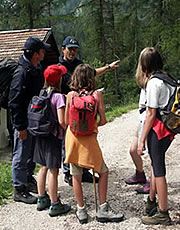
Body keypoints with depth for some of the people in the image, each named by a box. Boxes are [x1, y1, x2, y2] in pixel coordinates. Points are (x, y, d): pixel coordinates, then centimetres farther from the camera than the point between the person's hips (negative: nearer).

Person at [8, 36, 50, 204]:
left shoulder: (36, 69, 7)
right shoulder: (22, 72, -22)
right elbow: (14, 102, -22)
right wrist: (20, 126, -21)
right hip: (24, 122, -9)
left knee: (32, 154, 20)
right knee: (21, 156, 3)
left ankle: (29, 181, 37)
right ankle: (19, 190, 14)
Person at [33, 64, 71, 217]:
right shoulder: (59, 97, -16)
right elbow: (61, 121, -19)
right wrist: (68, 130, -1)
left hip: (41, 135, 7)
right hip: (53, 137, -7)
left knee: (43, 167, 17)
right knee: (53, 170, 0)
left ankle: (42, 200, 29)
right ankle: (54, 205, 9)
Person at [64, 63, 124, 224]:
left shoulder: (71, 95, 1)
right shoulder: (97, 94, -4)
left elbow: (66, 121, 4)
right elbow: (103, 120, -4)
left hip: (72, 137, 2)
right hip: (88, 139, -2)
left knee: (76, 175, 10)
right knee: (103, 171, 14)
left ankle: (81, 211, 19)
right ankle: (103, 209, 14)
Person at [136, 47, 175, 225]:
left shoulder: (153, 83, -15)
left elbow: (151, 114, -16)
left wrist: (142, 140, -12)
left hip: (158, 129, -8)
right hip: (169, 129, 8)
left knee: (158, 170, 0)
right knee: (155, 164, 21)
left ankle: (163, 214, 10)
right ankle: (151, 202, 36)